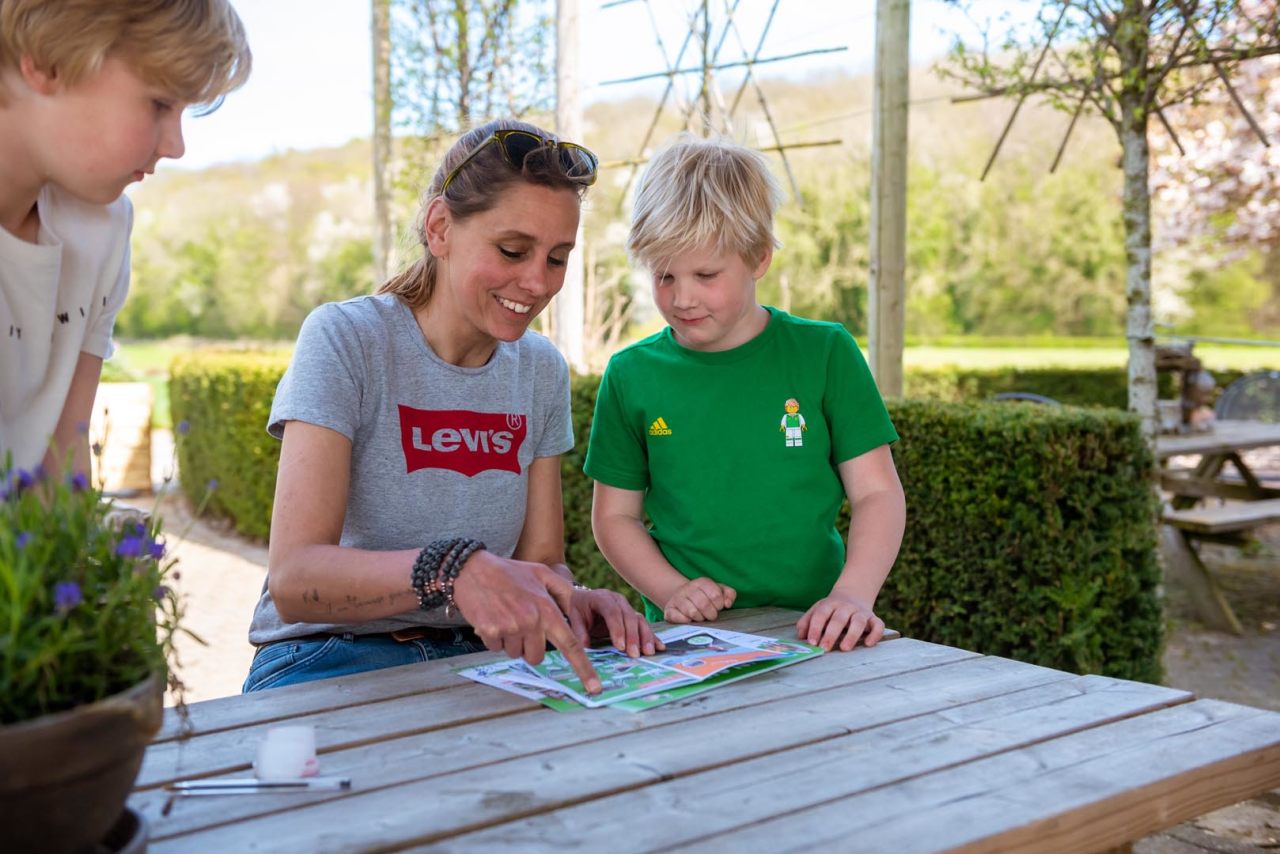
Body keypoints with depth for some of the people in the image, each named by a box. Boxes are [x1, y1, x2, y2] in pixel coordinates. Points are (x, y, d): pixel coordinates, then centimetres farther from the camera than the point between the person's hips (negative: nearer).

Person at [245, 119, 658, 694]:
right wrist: (454, 569, -39)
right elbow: (293, 580, -22)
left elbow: (541, 558, 8)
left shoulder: (542, 371, 6)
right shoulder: (344, 339, -12)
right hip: (334, 658, -5)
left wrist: (574, 602, -17)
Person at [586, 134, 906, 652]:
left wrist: (853, 593, -14)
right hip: (684, 637, 0)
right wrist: (671, 590, -5)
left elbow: (878, 493, 2)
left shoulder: (825, 353, 3)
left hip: (810, 627, 0)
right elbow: (614, 515, 11)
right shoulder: (631, 376, 5)